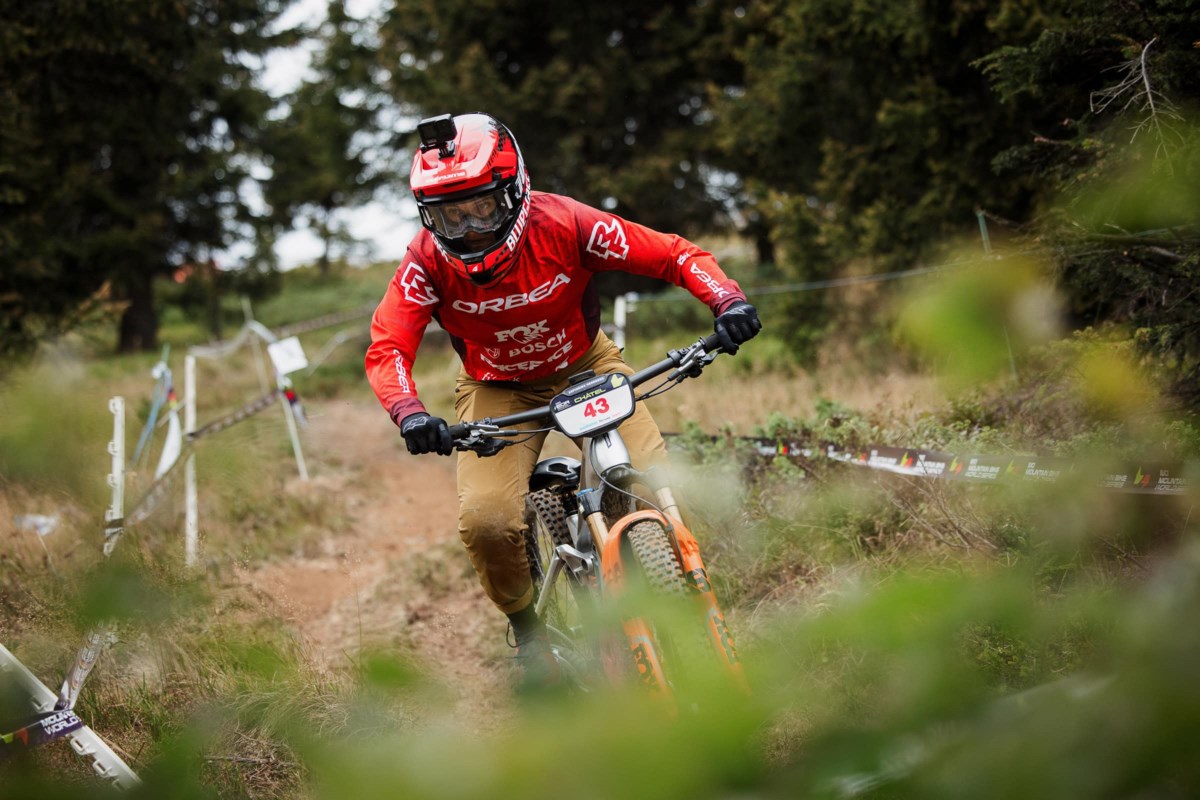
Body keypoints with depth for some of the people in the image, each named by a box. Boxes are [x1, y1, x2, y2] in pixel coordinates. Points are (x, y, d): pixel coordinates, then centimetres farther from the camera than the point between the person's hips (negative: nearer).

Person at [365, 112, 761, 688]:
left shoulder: (562, 224, -26)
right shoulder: (428, 260, -23)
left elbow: (674, 255, -22)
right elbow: (387, 348, -24)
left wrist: (727, 299, -40)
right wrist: (409, 413, -45)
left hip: (585, 368, 0)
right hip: (499, 390, 0)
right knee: (485, 520, -24)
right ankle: (525, 624, 6)